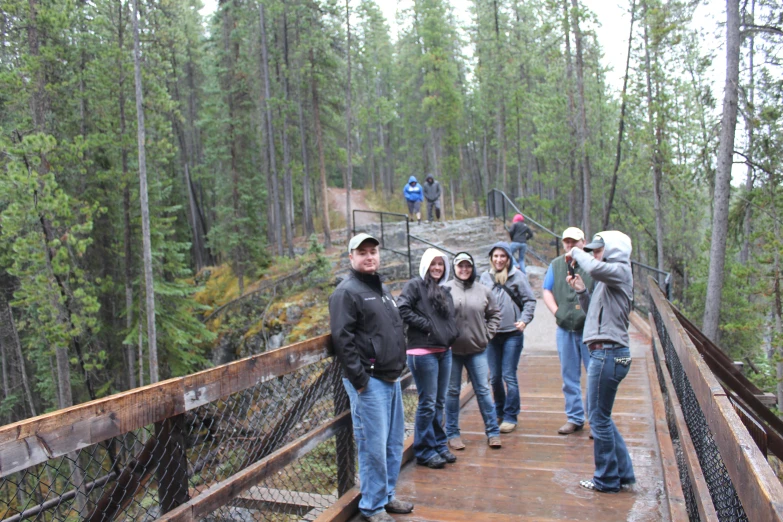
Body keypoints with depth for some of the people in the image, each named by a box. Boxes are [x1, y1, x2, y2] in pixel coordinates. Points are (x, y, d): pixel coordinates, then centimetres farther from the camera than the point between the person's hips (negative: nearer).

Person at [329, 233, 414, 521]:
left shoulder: (382, 289, 17)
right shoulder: (347, 291, -11)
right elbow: (342, 339, -18)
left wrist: (398, 369, 17)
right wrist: (359, 380, -19)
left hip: (391, 378, 9)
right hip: (369, 382, -8)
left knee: (394, 443, 16)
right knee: (374, 447, -2)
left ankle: (388, 495, 31)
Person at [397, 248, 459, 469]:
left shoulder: (445, 291, 18)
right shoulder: (415, 285, -6)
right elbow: (403, 308, -18)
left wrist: (451, 333, 7)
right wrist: (427, 325, -16)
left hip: (445, 351, 8)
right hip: (423, 352, -8)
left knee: (439, 402, 15)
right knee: (427, 403, -2)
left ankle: (439, 444, 28)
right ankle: (425, 451, 11)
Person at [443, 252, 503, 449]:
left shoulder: (483, 291, 5)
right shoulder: (445, 289, -5)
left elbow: (495, 314, 14)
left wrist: (488, 334, 5)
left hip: (477, 349, 2)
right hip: (452, 350, -2)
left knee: (483, 390, 6)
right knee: (452, 392, 9)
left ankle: (493, 432, 18)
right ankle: (452, 434, 20)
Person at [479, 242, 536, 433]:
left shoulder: (517, 276, -3)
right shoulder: (485, 277, 5)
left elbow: (530, 300, 0)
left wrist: (524, 320, -13)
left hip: (512, 334, -3)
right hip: (491, 334, 3)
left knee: (509, 376, -1)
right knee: (494, 377, 11)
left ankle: (510, 416, 12)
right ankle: (499, 412, 29)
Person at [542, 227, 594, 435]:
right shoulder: (555, 265, 11)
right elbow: (547, 292, 10)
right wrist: (557, 312, -4)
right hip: (565, 329, 4)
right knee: (569, 377, 12)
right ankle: (574, 418, 25)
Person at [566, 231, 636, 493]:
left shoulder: (620, 271, -9)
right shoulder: (608, 279, 18)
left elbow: (594, 267, -31)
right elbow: (594, 311, 21)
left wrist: (576, 252, -13)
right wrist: (581, 290, 8)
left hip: (608, 353, -10)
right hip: (606, 353, 10)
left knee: (599, 417, 1)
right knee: (601, 416, 18)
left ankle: (607, 479, 14)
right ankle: (623, 472, 28)